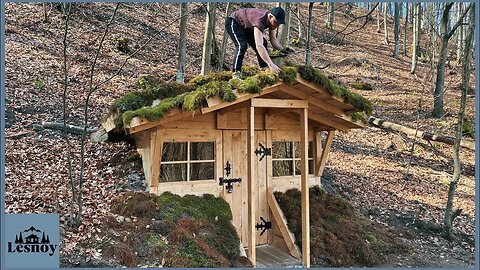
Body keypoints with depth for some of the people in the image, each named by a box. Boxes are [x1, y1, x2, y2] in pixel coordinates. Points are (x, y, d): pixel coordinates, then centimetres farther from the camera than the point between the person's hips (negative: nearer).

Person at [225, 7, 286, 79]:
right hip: (233, 22, -9)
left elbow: (273, 39, -9)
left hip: (246, 26, 9)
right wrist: (271, 65, -56)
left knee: (263, 43, 0)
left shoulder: (273, 20, -16)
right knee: (242, 46, -29)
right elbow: (259, 45, -50)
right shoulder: (260, 20, -41)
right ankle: (236, 74, -25)